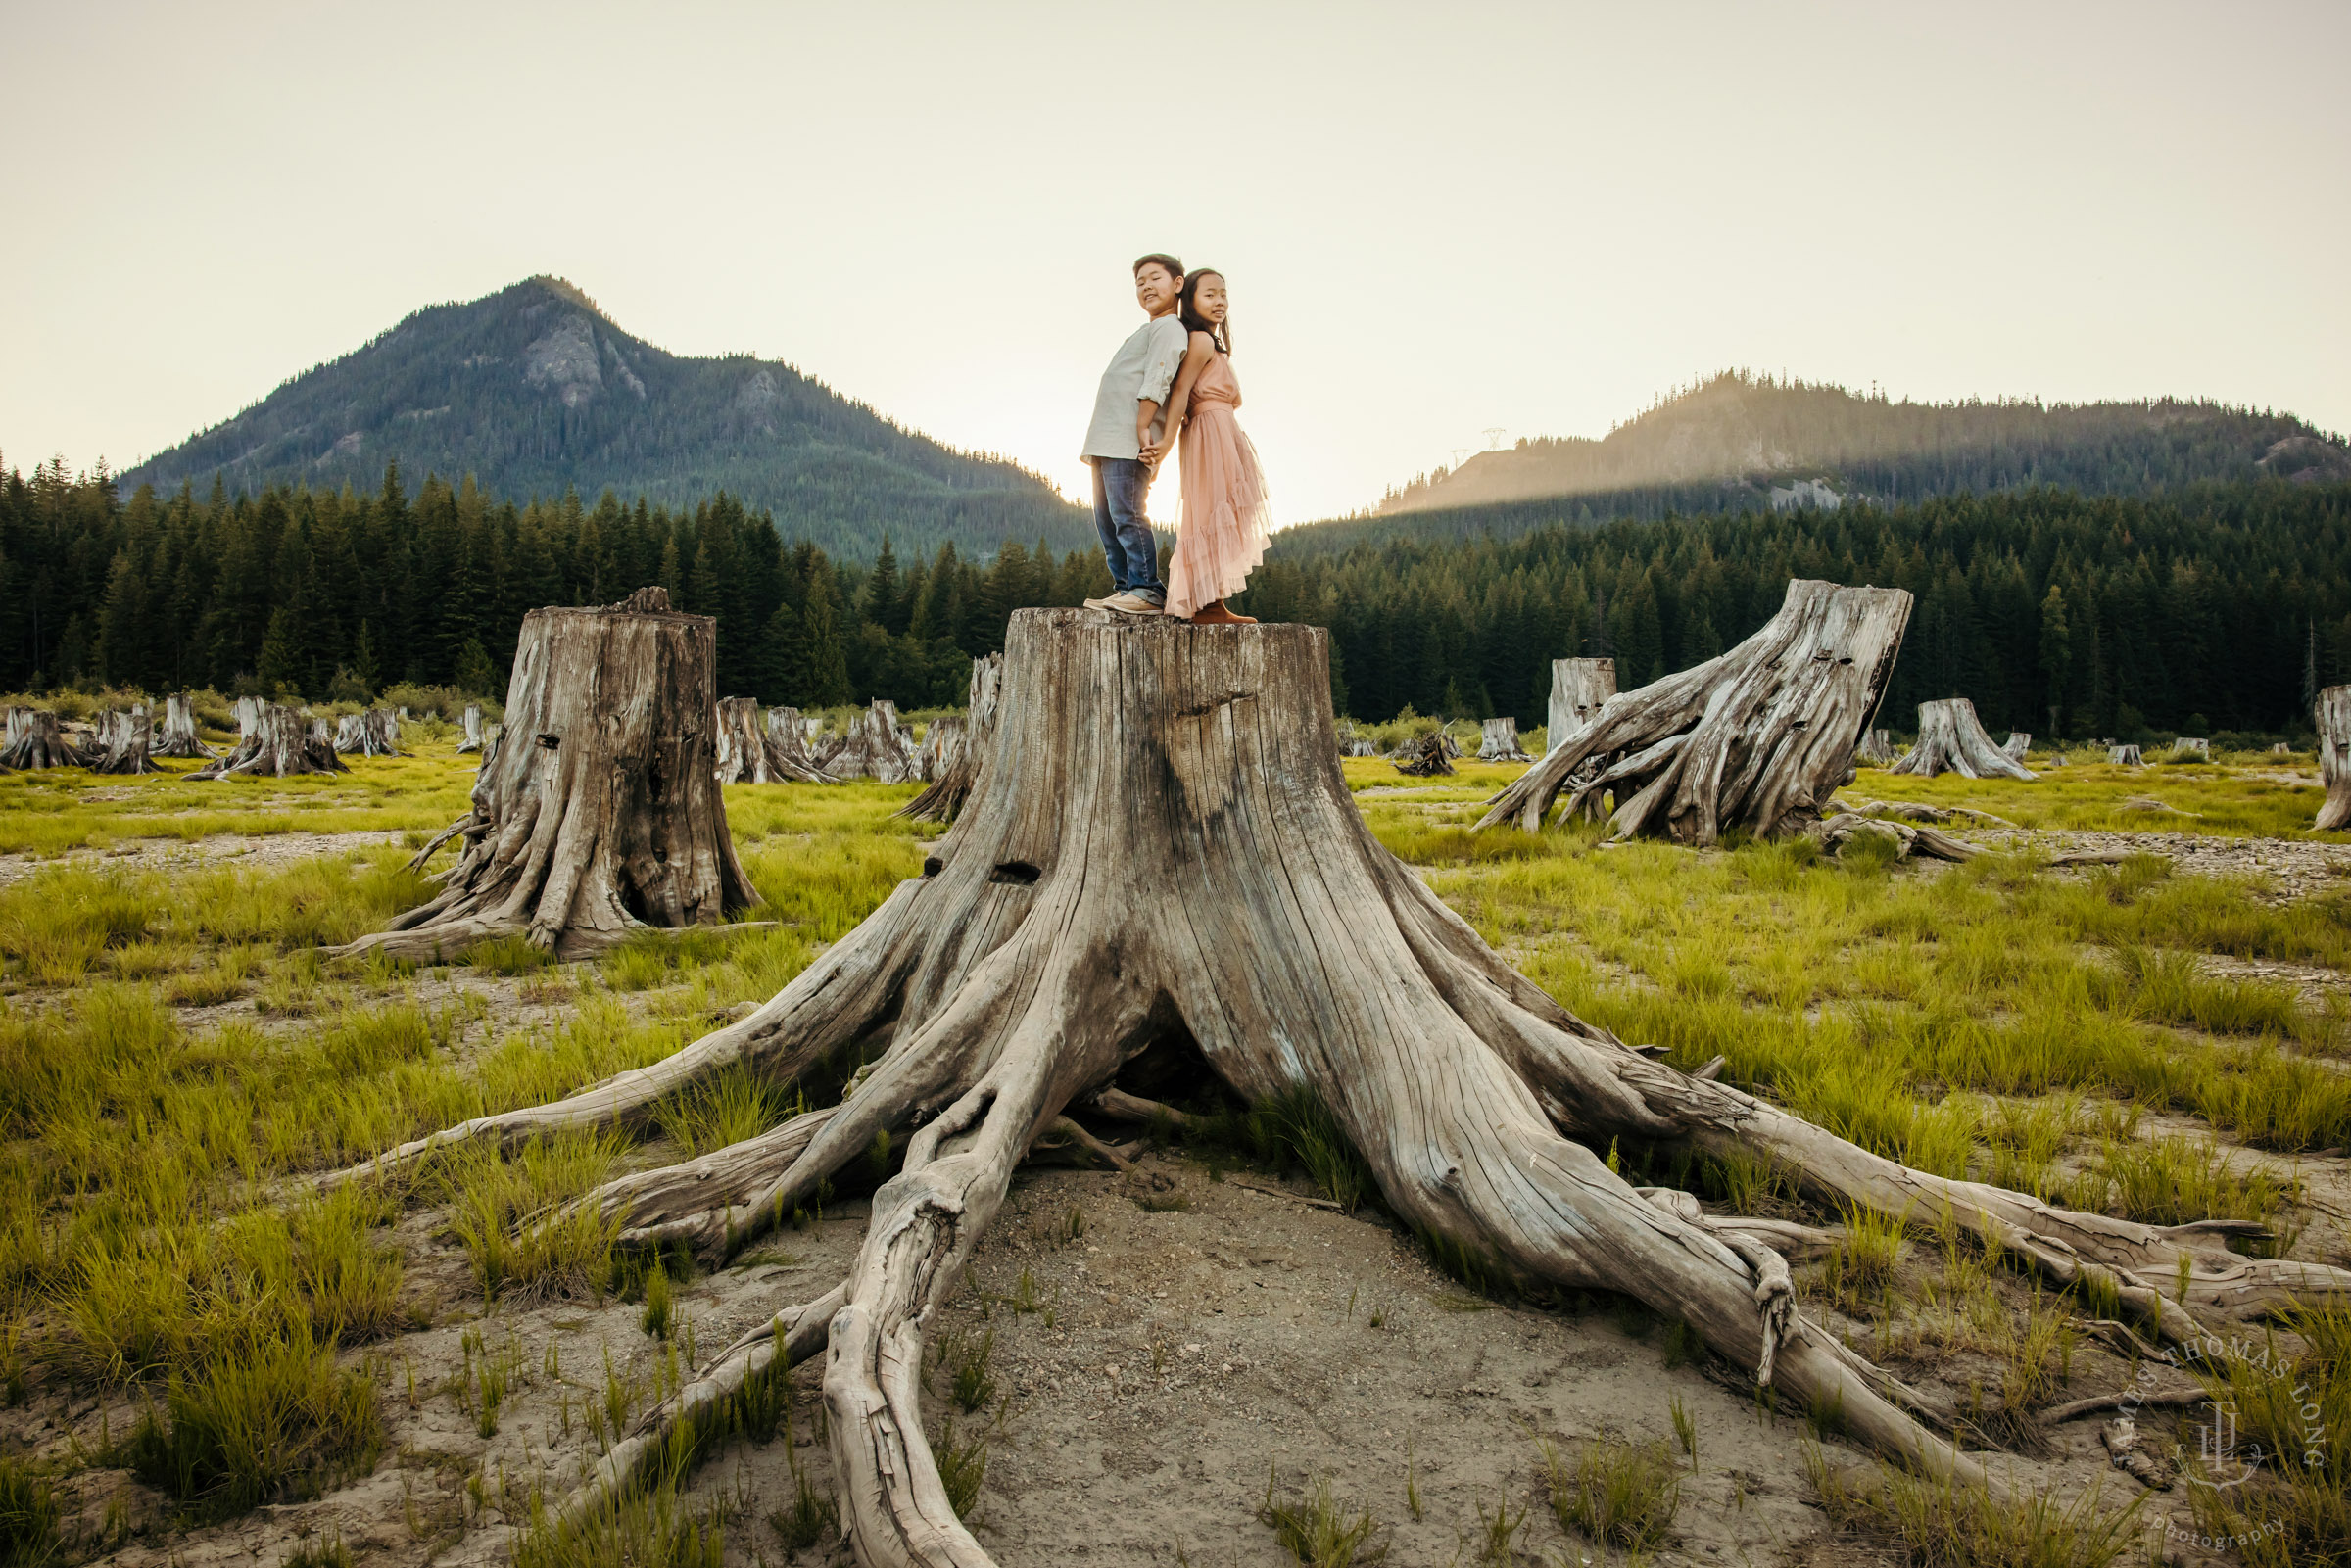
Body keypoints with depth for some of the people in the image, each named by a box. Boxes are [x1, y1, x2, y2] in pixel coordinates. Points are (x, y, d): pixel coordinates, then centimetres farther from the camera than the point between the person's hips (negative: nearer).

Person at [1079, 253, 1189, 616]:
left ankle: (1148, 591, -16)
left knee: (1126, 513, -16)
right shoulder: (1147, 331, 29)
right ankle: (1126, 587, 11)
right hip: (1109, 439, 10)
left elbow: (1157, 381, -15)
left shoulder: (1168, 327, -3)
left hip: (1129, 440, -10)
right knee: (1105, 517, 9)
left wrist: (1142, 427, -24)